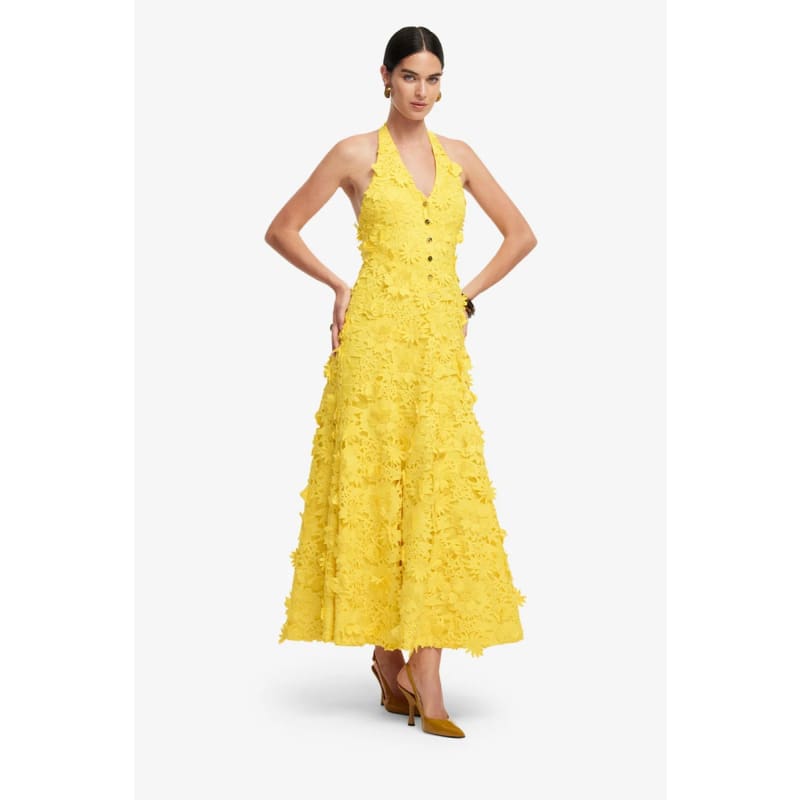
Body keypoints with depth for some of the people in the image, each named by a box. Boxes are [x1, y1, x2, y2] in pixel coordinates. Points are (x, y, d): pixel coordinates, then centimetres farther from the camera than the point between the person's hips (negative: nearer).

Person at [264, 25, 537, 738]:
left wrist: (468, 295, 10)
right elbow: (281, 230, 7)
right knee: (373, 485, -2)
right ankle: (387, 653, 12)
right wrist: (339, 286, 2)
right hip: (376, 333, -3)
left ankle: (426, 679, -2)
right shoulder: (356, 154, 4)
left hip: (441, 337, 3)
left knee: (439, 487, -4)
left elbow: (521, 234, 20)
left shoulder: (458, 156, 13)